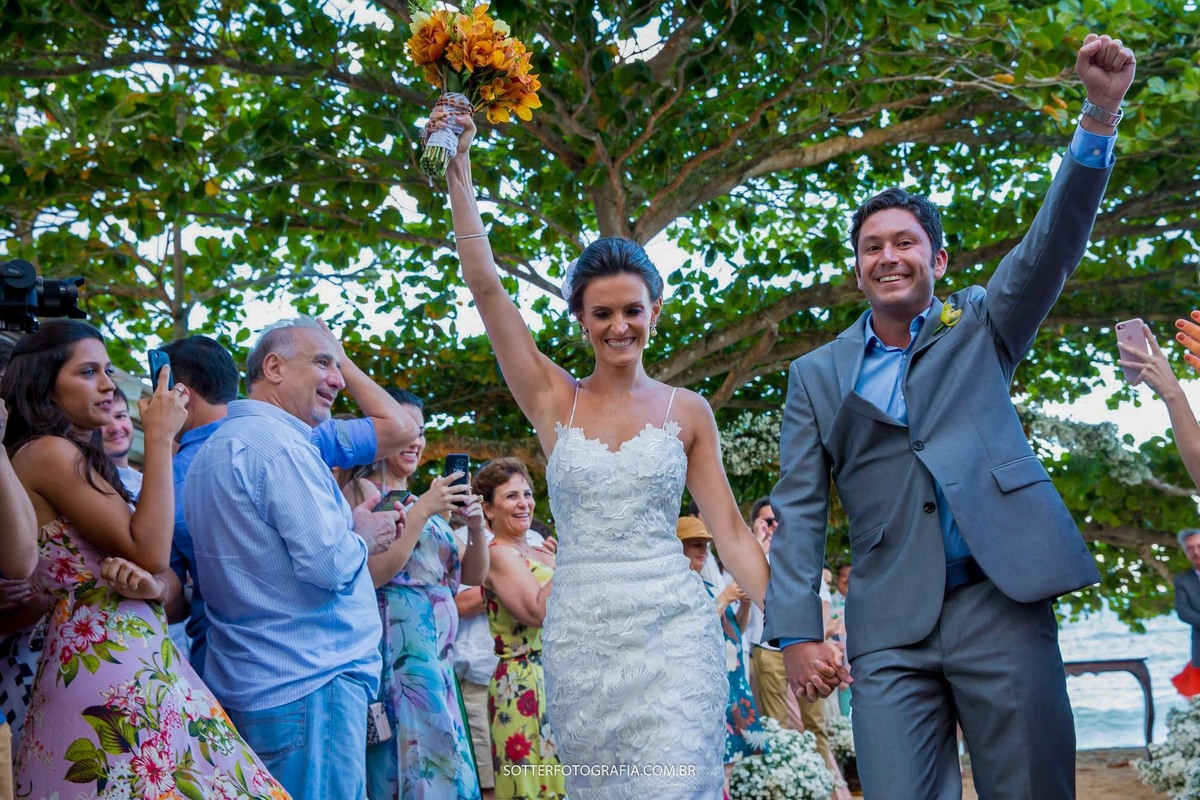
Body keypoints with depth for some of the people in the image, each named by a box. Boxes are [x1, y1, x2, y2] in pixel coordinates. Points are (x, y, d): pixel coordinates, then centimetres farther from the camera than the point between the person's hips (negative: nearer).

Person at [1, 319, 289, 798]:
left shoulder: (83, 459, 21)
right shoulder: (46, 453, -7)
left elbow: (173, 583, 16)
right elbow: (149, 551, -15)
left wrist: (157, 586, -9)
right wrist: (160, 437, -9)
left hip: (144, 664, 9)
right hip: (104, 670, -9)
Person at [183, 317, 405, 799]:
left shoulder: (216, 447, 18)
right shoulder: (277, 441, -14)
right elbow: (329, 566, -22)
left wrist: (345, 525, 15)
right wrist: (363, 537, -2)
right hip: (310, 684, -10)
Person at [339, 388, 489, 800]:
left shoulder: (422, 500, 18)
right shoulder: (362, 490, -3)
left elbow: (473, 575, 15)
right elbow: (373, 573, -15)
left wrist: (476, 524, -3)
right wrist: (423, 512, -16)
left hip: (438, 656, 8)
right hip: (399, 652, -8)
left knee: (442, 764, 6)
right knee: (420, 765, -10)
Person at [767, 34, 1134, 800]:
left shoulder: (980, 327, 14)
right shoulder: (819, 375, 13)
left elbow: (1054, 243, -1)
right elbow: (798, 511, 8)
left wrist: (1101, 113, -14)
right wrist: (797, 631, -2)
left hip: (1003, 601, 0)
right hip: (891, 627, 1)